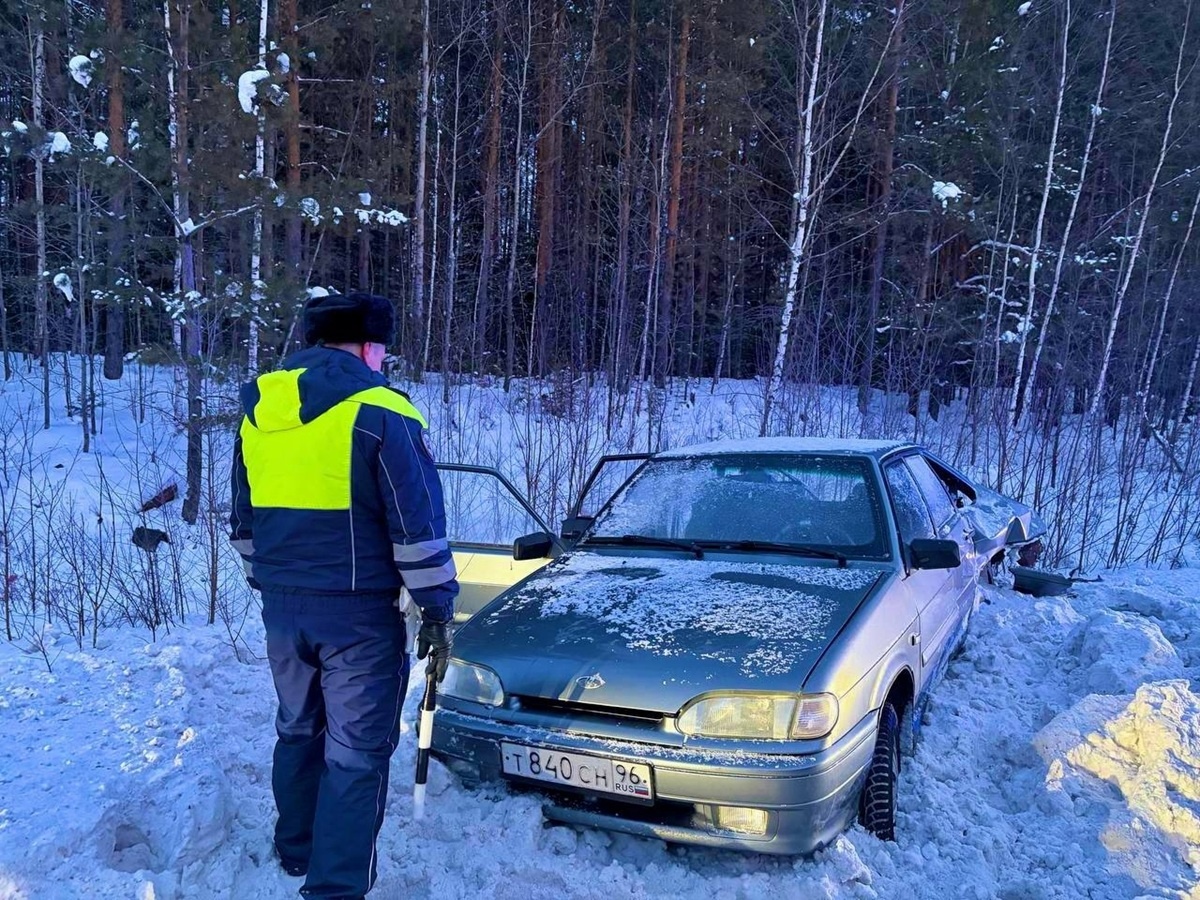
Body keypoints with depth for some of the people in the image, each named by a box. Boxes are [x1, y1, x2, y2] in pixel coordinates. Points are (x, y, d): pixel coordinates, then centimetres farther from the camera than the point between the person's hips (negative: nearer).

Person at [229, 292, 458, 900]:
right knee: (357, 751, 3)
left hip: (282, 606, 7)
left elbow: (242, 518, 17)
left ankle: (296, 851, 40)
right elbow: (418, 527, -14)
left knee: (298, 731, 24)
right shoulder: (378, 414, -13)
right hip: (358, 613, -7)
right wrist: (437, 608, -6)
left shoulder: (258, 410, 8)